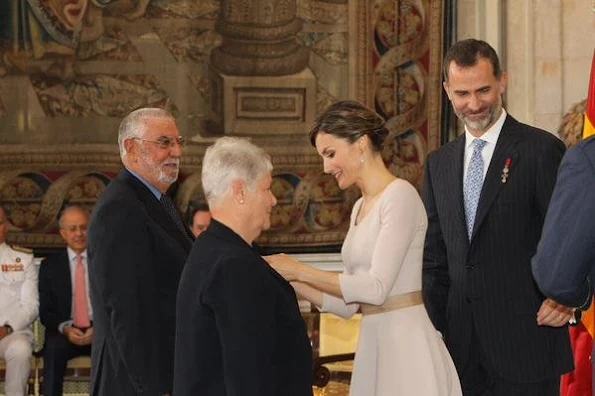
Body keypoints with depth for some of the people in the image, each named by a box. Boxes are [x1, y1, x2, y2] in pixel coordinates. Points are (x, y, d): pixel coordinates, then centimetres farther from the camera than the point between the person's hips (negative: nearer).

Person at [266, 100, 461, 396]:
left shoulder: (400, 195, -10)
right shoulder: (360, 207, 15)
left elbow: (376, 287, -17)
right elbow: (348, 303, 14)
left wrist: (300, 271, -12)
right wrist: (289, 280, 4)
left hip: (406, 342, -7)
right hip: (372, 342, 7)